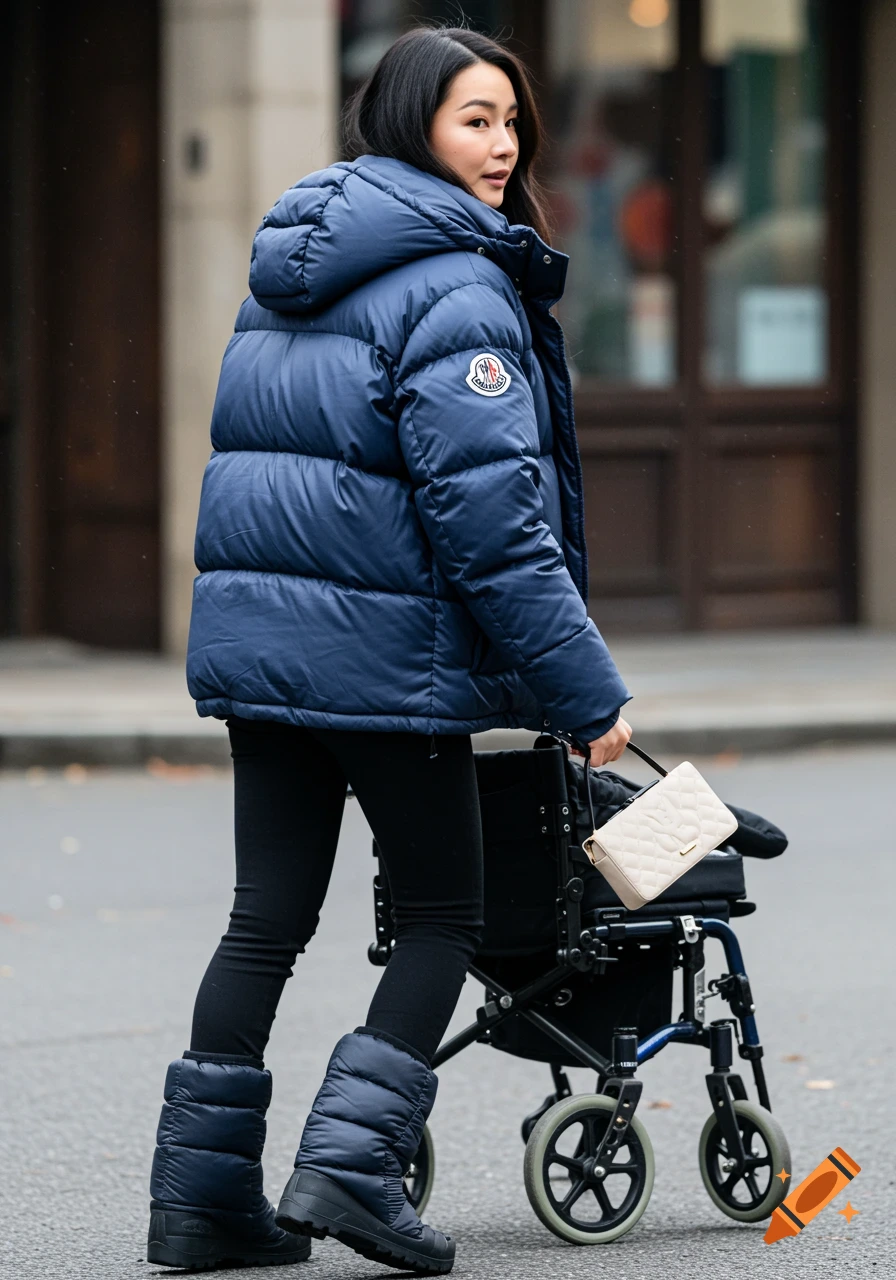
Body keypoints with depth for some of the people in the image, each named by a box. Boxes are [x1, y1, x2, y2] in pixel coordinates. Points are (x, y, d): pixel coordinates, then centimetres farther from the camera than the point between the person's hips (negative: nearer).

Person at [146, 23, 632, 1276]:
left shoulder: (288, 274, 15)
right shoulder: (454, 288, -14)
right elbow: (488, 511, -19)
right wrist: (587, 690, -16)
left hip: (255, 636, 8)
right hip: (384, 650, -8)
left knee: (269, 913, 12)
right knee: (444, 913, 6)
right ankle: (349, 1162, -5)